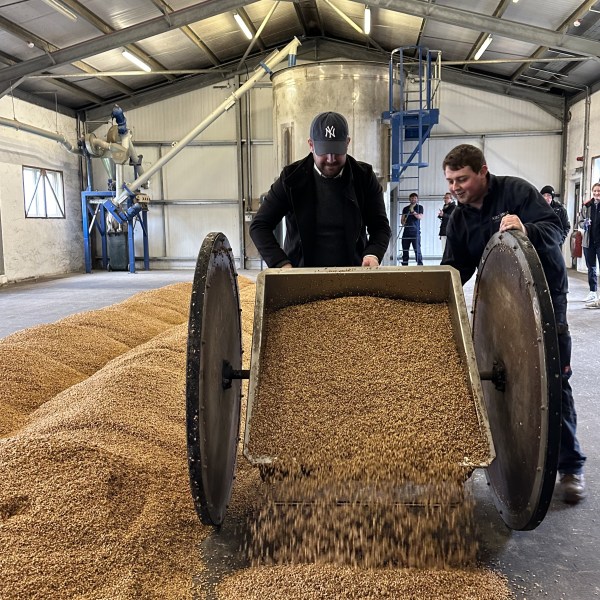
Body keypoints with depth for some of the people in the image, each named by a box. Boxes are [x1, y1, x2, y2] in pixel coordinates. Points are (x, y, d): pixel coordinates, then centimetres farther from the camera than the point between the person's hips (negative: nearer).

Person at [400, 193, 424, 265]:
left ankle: (420, 265, -9)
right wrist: (403, 222, -8)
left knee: (417, 250, -9)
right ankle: (404, 265, 10)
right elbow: (402, 220, 14)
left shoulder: (419, 207, 8)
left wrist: (413, 211, -19)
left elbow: (420, 217, -8)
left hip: (415, 232, -3)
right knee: (405, 250, 4)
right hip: (406, 232, 4)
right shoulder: (405, 208, 16)